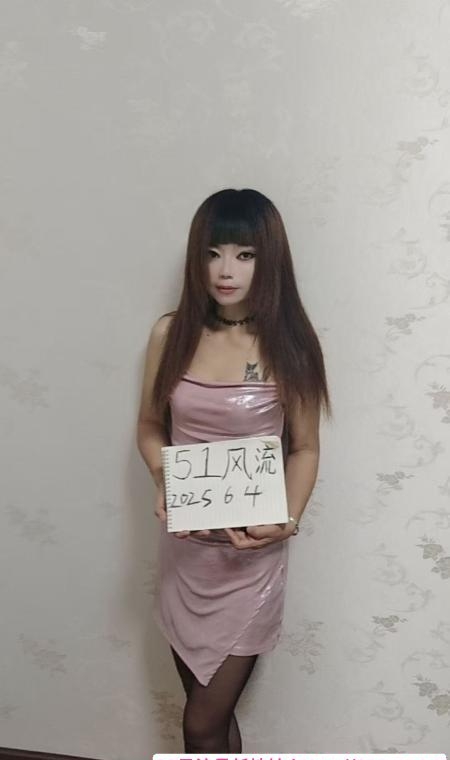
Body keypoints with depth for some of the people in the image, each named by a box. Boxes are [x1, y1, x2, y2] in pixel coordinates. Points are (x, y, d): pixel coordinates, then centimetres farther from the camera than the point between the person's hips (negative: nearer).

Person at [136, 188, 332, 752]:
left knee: (203, 725, 6)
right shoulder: (170, 333, -3)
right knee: (210, 712, 20)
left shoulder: (289, 345, -10)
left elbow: (305, 447, -3)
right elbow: (150, 426, 6)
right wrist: (166, 483, -13)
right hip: (184, 548, 3)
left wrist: (288, 519, -19)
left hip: (251, 553, -3)